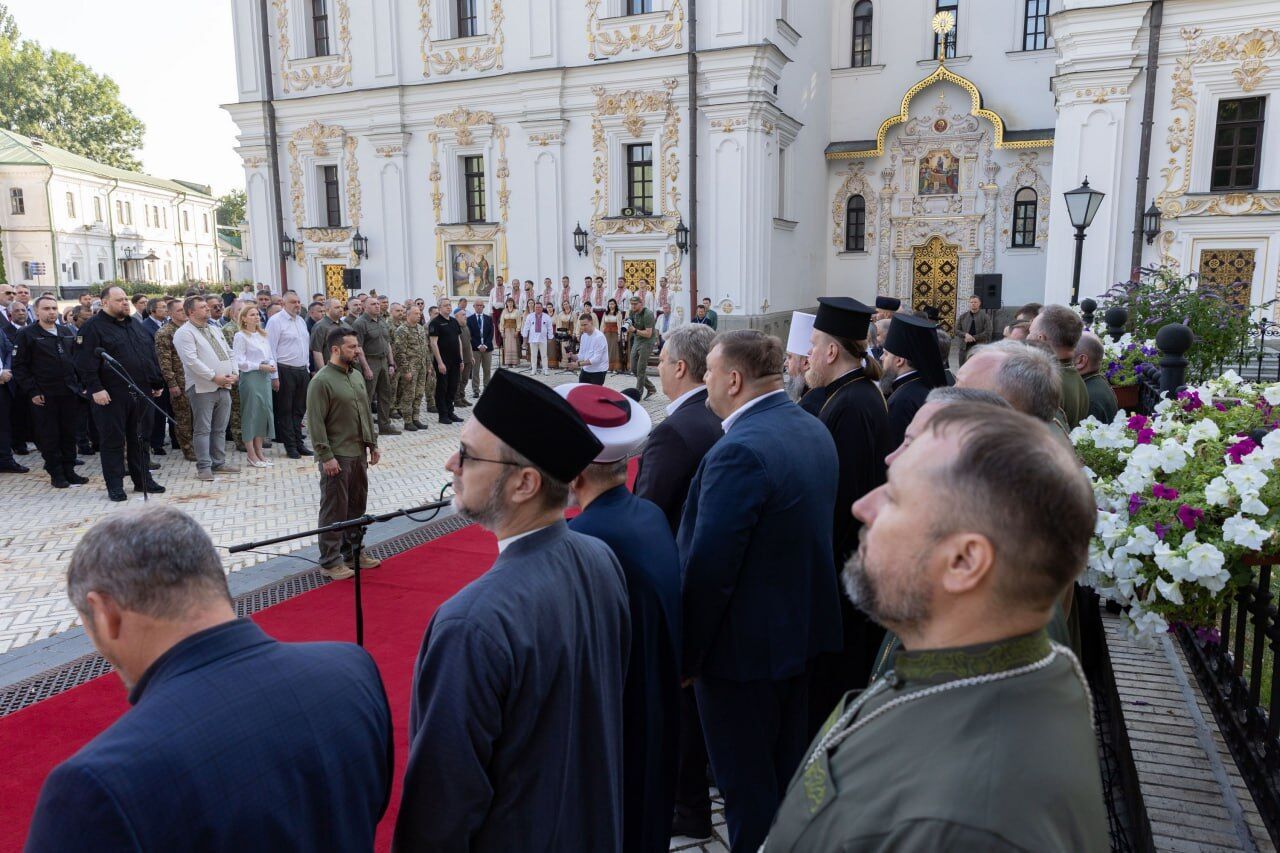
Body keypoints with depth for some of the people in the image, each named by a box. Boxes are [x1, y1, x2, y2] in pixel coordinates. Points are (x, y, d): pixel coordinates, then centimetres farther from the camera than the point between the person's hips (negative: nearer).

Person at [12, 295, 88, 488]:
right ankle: (56, 474, 11)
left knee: (69, 434, 8)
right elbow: (19, 366, -4)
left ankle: (69, 470, 17)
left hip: (70, 393, 4)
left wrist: (82, 386, 9)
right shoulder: (27, 334, -2)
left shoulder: (67, 333, 13)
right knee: (49, 436, 3)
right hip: (45, 396, -4)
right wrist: (32, 392, -10)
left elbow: (78, 361, 18)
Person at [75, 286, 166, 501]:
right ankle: (115, 485, 7)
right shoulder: (93, 327, -5)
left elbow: (150, 356, 20)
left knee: (140, 438, 12)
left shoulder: (134, 325, 17)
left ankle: (143, 479, 21)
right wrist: (95, 388, -19)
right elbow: (86, 361, -12)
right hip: (112, 395, -6)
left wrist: (157, 383, 17)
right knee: (113, 440, 1)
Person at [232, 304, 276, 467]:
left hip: (265, 377, 7)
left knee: (264, 412, 8)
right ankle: (251, 454, 6)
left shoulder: (263, 335, 15)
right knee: (250, 413, -2)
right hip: (250, 378, -7)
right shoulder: (240, 336, -6)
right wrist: (260, 366, -16)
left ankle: (259, 452, 17)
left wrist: (272, 365, -2)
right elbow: (239, 362, -12)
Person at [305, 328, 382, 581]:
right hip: (337, 457, -8)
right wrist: (326, 456, -19)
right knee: (334, 510, 0)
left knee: (356, 505, 16)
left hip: (359, 454, 8)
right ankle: (330, 562, 11)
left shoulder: (356, 376, 12)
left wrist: (372, 444, 16)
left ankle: (352, 552, 29)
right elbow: (315, 423, -17)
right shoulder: (322, 381, -14)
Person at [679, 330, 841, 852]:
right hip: (804, 630, 9)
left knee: (748, 789, 11)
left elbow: (709, 568, -26)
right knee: (790, 772, 25)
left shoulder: (739, 452, -27)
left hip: (744, 648, -9)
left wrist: (685, 656, -15)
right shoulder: (814, 430, 2)